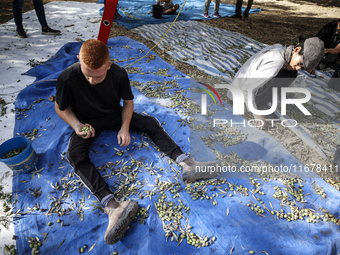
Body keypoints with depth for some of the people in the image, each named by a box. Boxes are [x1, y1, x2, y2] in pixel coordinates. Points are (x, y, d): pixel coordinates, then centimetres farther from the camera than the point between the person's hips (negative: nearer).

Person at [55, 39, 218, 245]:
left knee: (150, 122, -16)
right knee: (74, 154, -32)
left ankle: (187, 165, -22)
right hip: (87, 122, -2)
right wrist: (77, 125, -25)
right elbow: (61, 108, -9)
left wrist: (124, 127, -15)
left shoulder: (119, 74, -19)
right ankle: (112, 207, -48)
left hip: (114, 114, 3)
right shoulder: (67, 79, -26)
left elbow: (128, 101, -3)